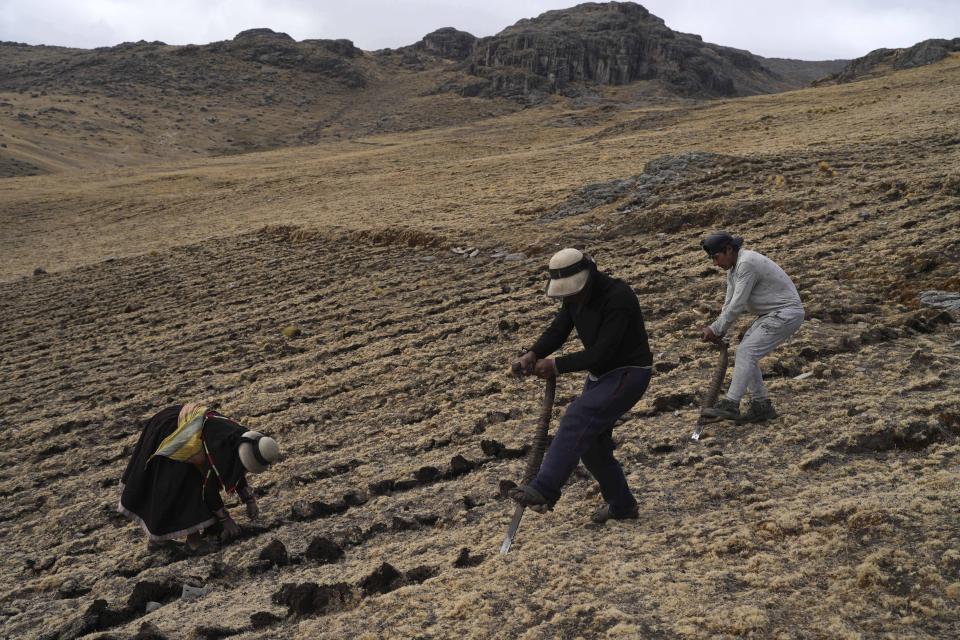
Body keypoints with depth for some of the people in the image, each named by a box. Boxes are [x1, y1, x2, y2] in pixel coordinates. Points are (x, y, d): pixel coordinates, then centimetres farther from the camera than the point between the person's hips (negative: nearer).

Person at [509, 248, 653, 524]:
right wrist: (532, 355, -24)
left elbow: (602, 351, -30)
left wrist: (557, 365, -30)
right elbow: (557, 330, -5)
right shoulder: (574, 296, 0)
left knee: (577, 420, -26)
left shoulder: (618, 297, -26)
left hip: (628, 374, -9)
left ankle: (543, 490, -29)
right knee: (590, 441, 11)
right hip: (600, 374, 9)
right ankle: (621, 505, 28)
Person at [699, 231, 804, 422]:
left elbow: (737, 304, -23)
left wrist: (715, 329, -15)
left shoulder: (747, 264, -23)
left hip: (786, 313, -10)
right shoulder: (733, 267, 8)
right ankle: (761, 406, 10)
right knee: (746, 353, 5)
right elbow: (730, 302, 9)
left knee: (746, 352, -16)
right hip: (772, 314, 10)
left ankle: (730, 405, -16)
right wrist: (718, 331, -3)